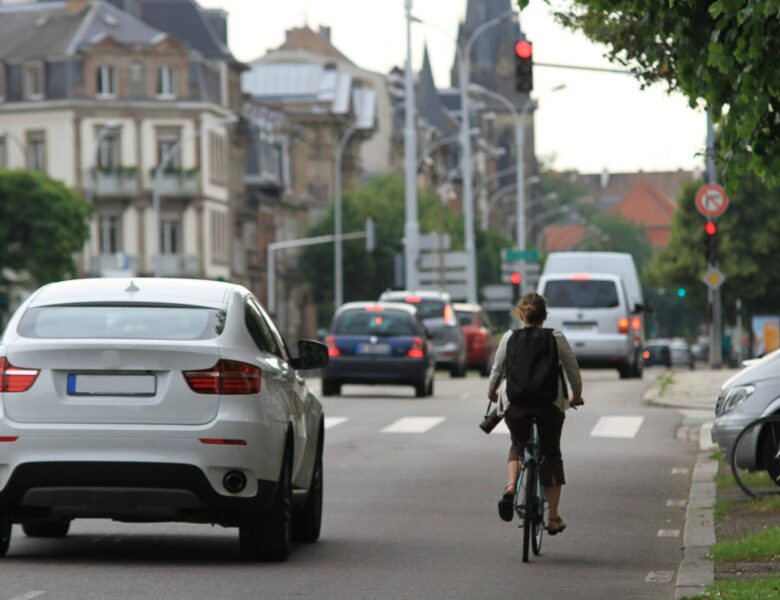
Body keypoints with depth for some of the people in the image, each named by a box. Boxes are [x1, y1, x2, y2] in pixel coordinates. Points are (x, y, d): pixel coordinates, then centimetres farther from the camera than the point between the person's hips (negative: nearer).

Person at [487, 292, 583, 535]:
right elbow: (573, 369, 5)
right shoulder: (557, 338, -1)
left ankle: (510, 487, -3)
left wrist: (491, 391, 28)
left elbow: (497, 369, 9)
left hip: (514, 402, 1)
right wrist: (576, 396, 22)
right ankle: (553, 517, 9)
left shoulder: (509, 337, 0)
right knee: (551, 454, 12)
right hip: (550, 403, -1)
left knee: (518, 445, 25)